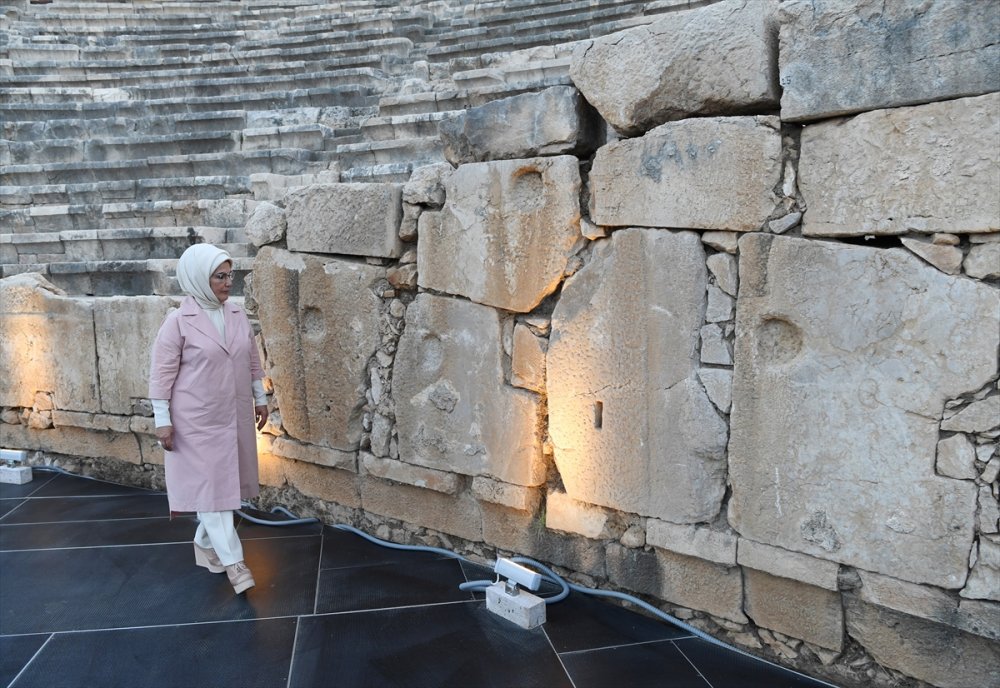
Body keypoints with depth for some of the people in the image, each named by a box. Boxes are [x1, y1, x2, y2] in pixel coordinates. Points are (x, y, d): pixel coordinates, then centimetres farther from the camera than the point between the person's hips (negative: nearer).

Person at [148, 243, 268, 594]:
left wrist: (260, 398, 15)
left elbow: (252, 360, 13)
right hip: (198, 421, -6)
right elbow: (162, 373, -11)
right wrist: (162, 420, -11)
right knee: (210, 485, -2)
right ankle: (233, 561, 4)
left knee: (225, 482, 15)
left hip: (233, 417, 6)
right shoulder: (178, 322, -13)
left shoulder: (237, 315, 3)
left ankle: (205, 541, 35)